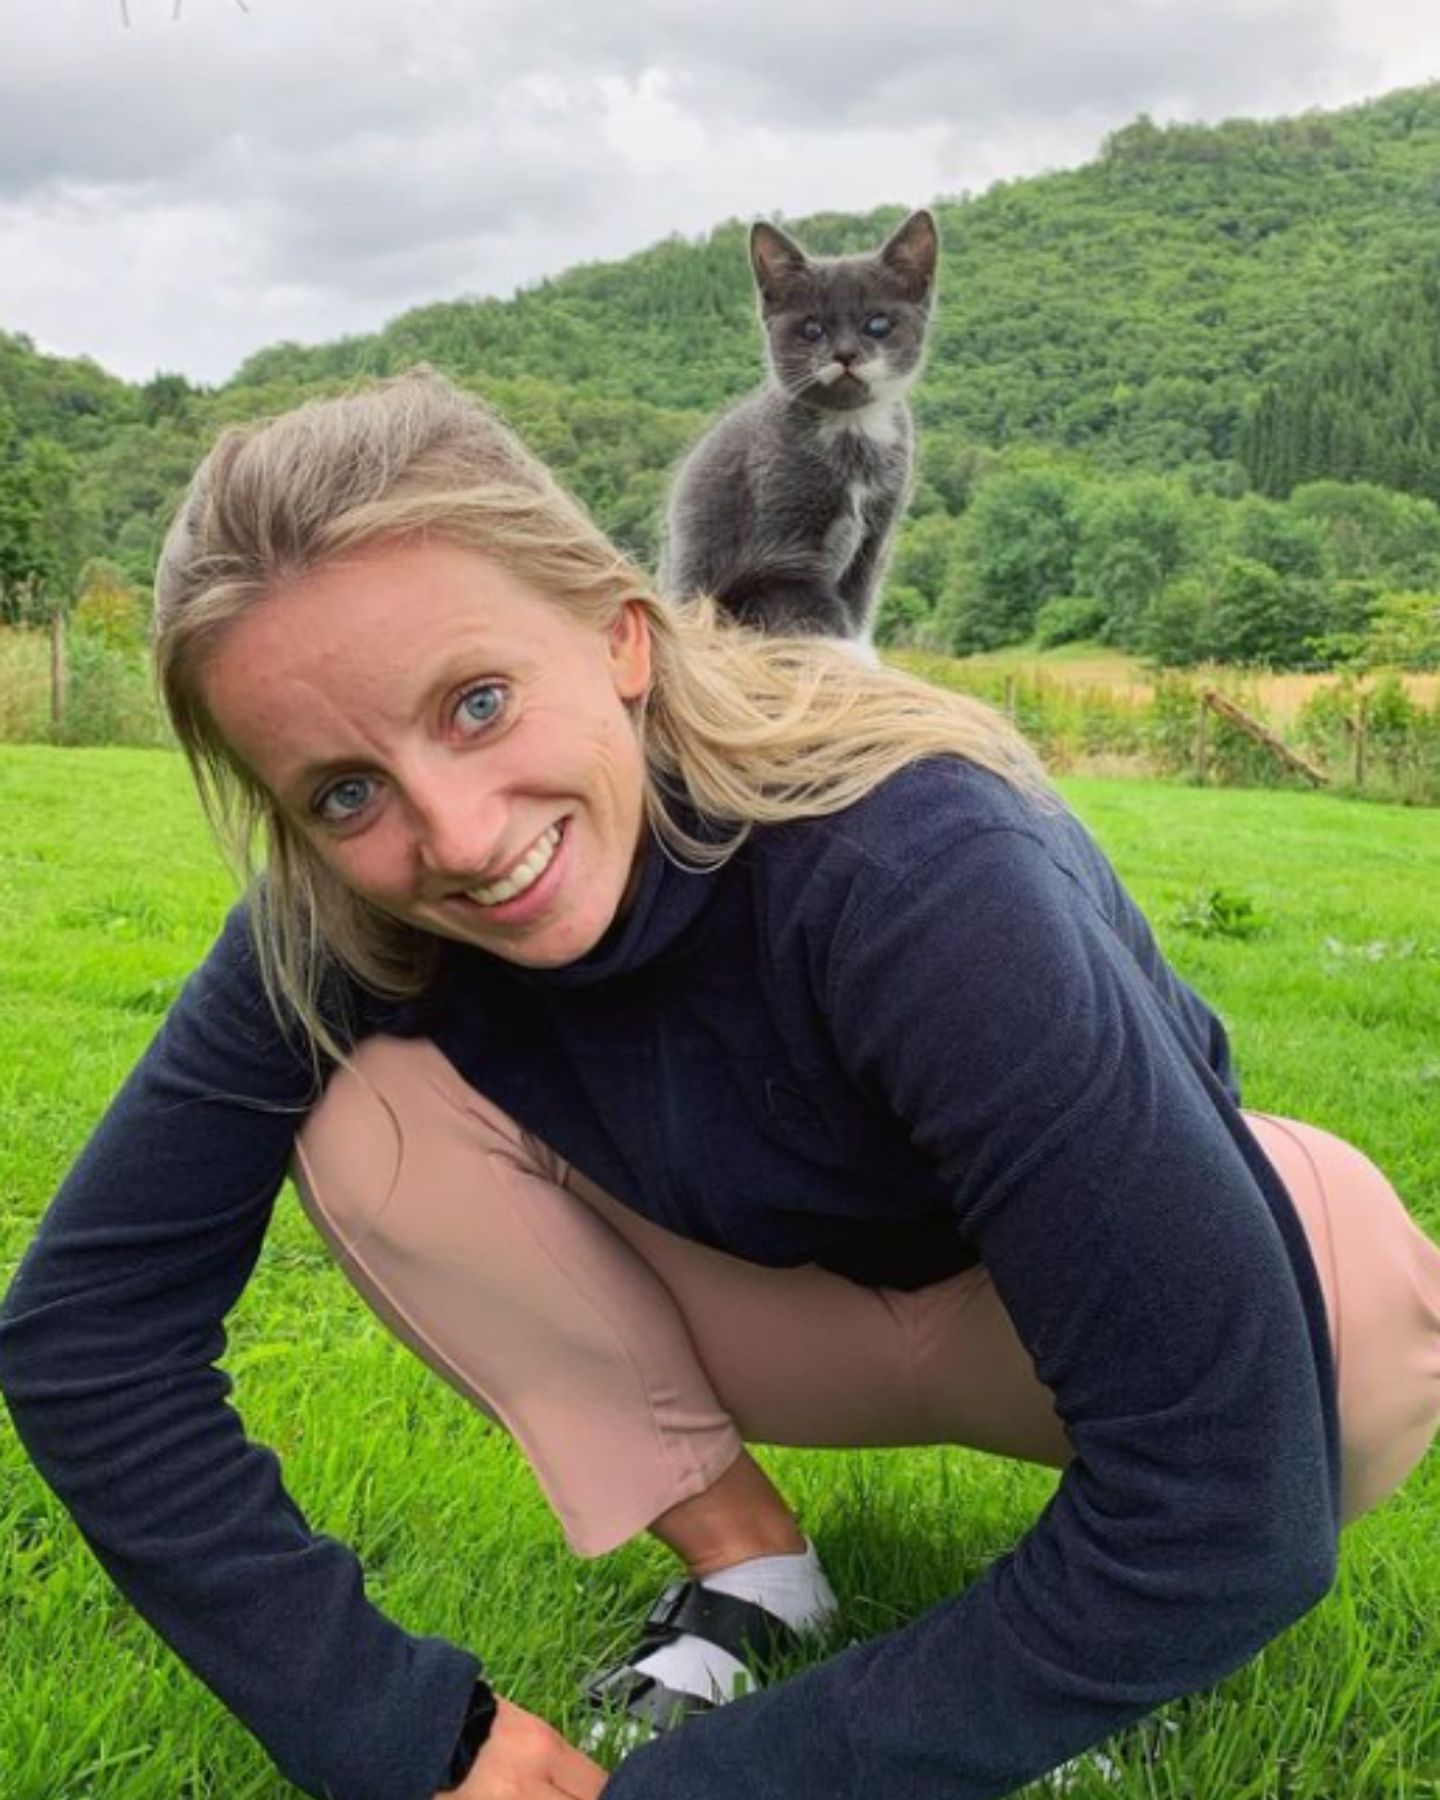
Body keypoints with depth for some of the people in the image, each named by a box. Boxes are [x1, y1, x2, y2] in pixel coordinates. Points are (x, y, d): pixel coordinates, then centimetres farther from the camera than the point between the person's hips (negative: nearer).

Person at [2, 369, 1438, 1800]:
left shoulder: (912, 869, -38)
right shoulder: (345, 927, -23)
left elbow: (1230, 1496, -40)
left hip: (1077, 1307, -3)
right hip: (795, 1296, 3)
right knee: (371, 1110, -19)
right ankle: (740, 1565, -5)